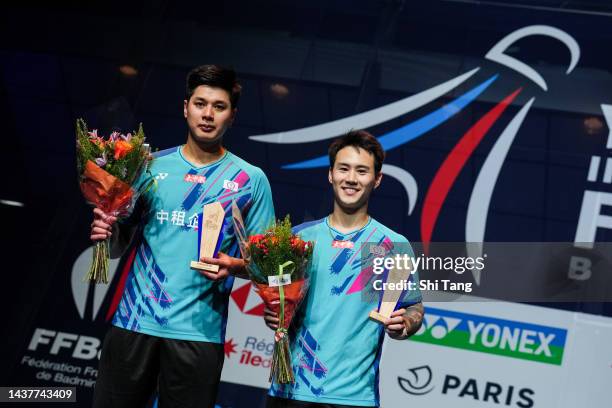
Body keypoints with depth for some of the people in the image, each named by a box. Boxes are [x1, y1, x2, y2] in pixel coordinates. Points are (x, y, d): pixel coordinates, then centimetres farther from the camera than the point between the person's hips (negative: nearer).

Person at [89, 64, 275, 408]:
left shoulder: (251, 179, 2)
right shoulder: (152, 165, 8)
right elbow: (124, 237, 14)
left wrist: (235, 266, -17)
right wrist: (107, 231, -8)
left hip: (198, 332, -2)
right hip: (134, 320, 2)